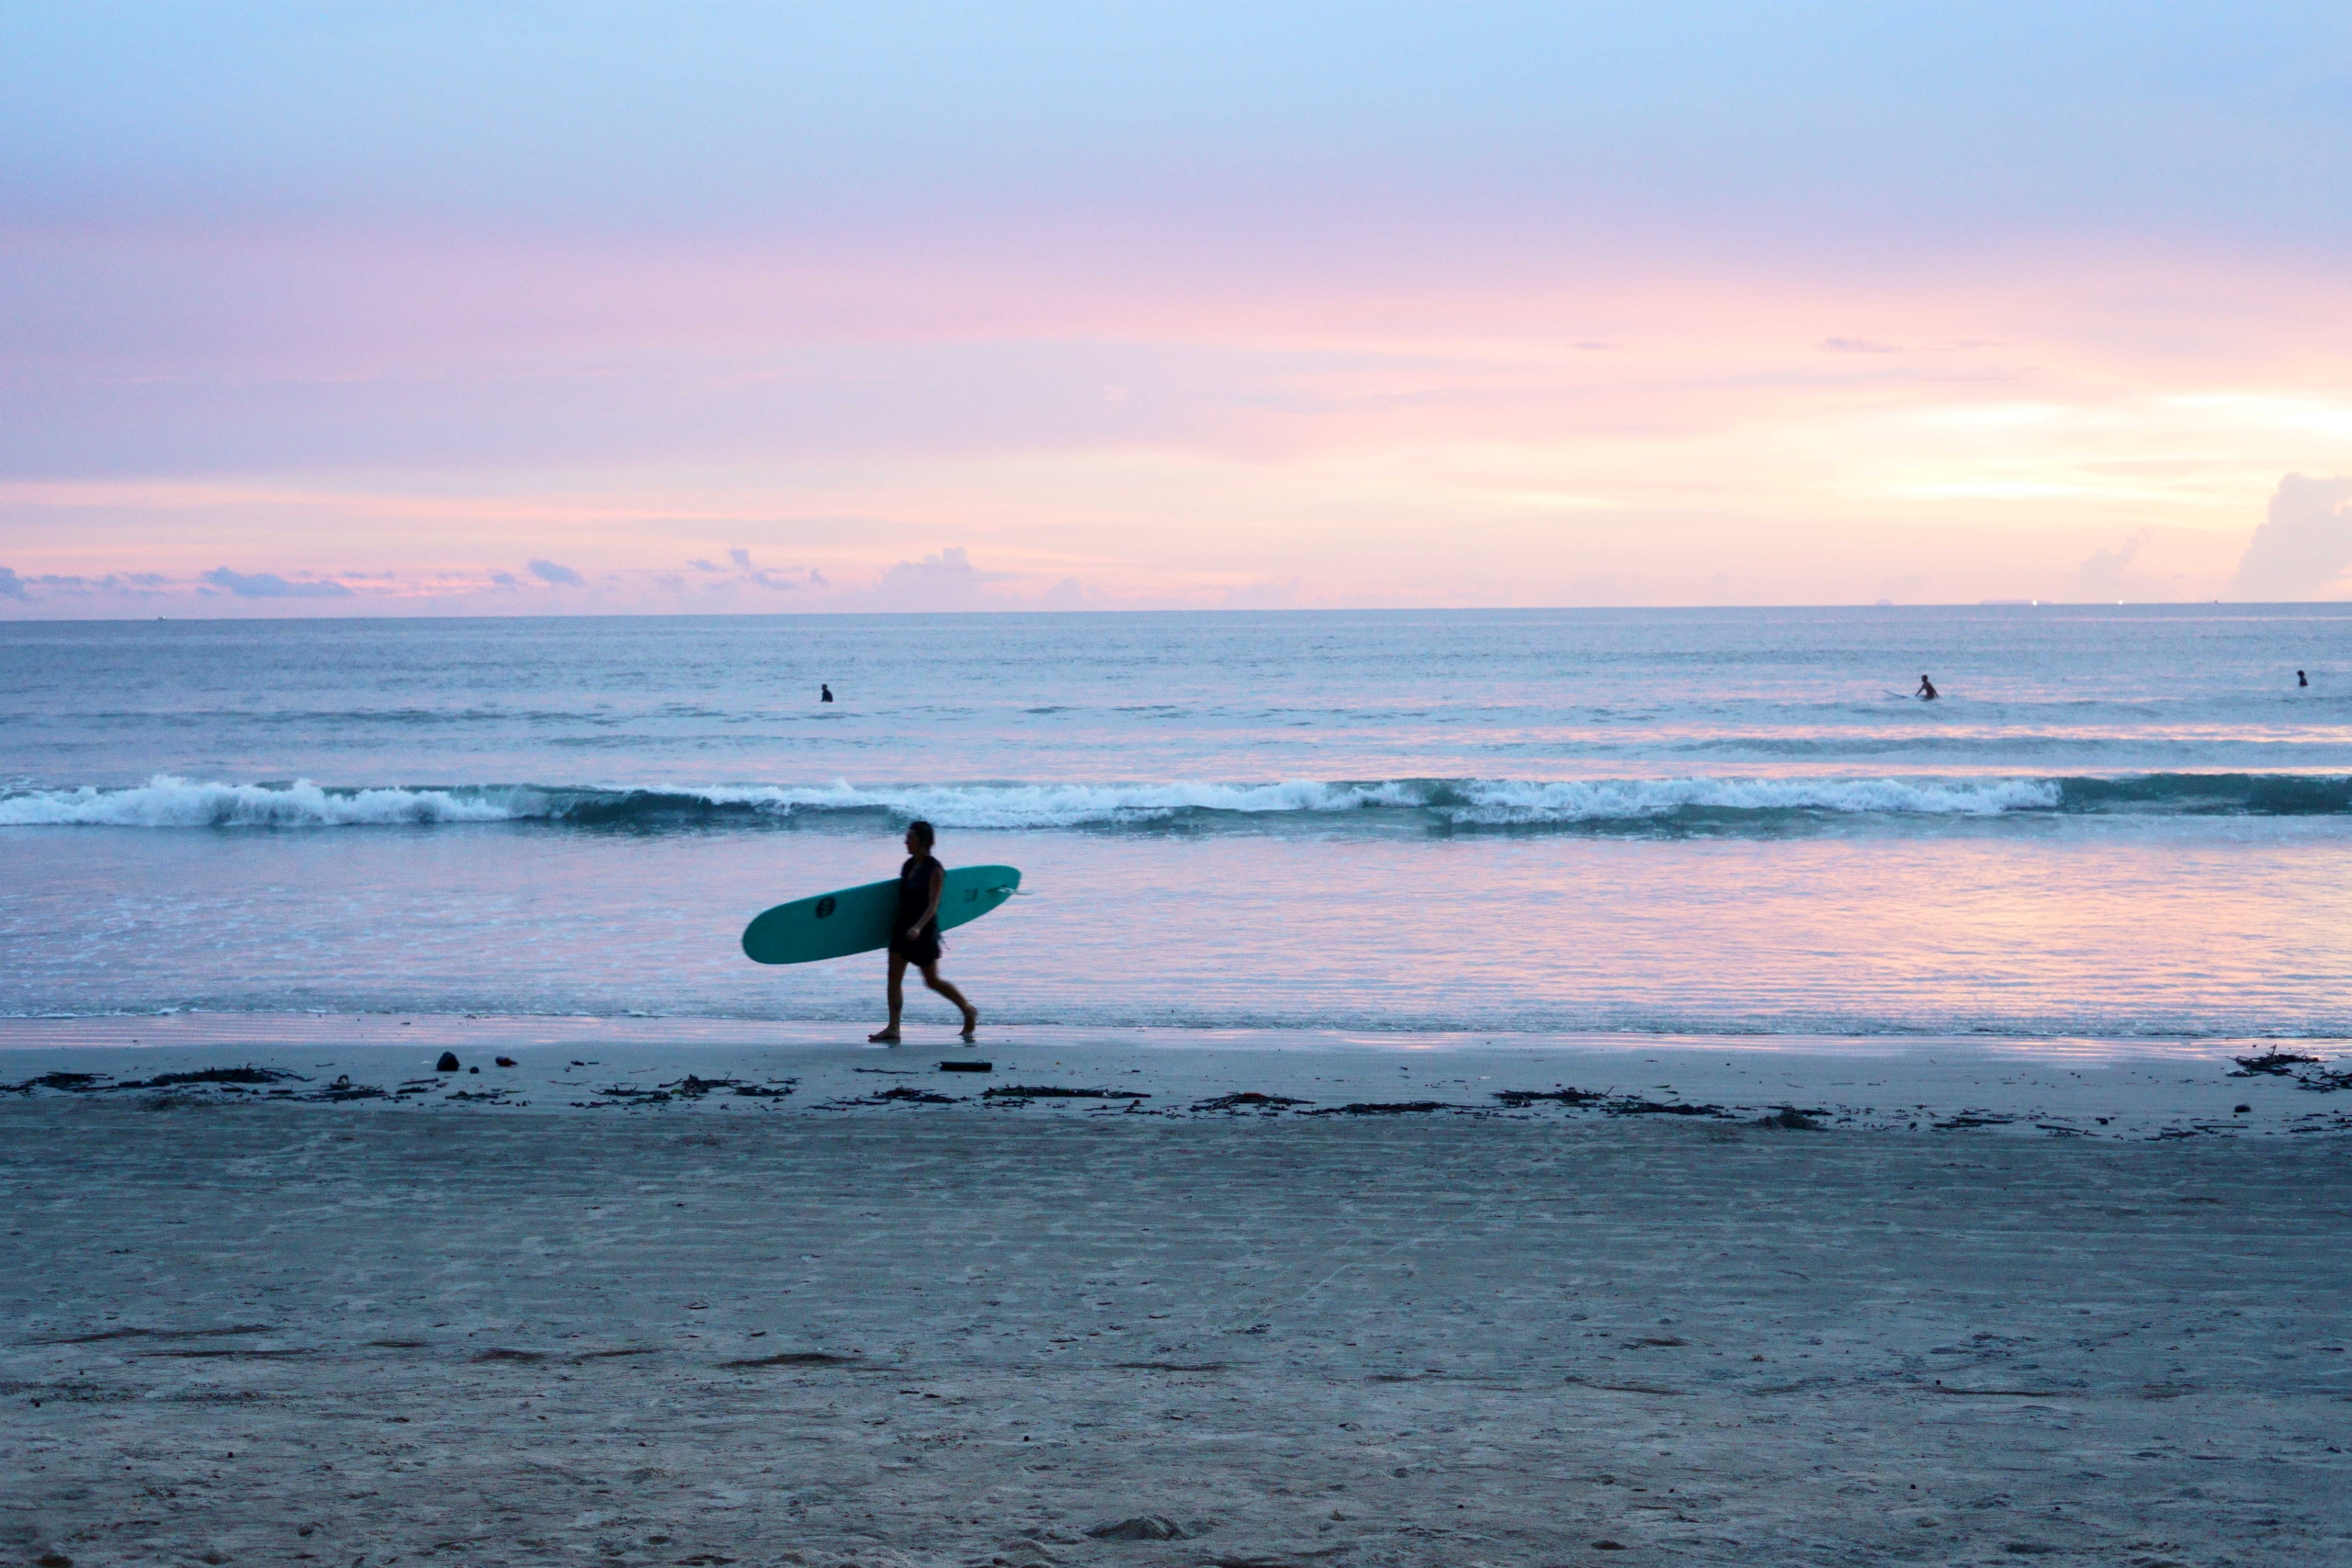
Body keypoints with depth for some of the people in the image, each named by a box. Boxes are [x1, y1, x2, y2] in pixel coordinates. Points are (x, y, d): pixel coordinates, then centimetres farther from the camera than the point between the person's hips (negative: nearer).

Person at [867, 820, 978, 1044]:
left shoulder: (935, 870, -14)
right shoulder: (908, 865, 8)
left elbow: (933, 904, -22)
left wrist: (918, 927, -34)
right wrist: (896, 923, 19)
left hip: (924, 931, -7)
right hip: (902, 927, 7)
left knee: (932, 980, 3)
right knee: (894, 977, -1)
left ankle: (969, 1010, 22)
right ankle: (893, 1029, -2)